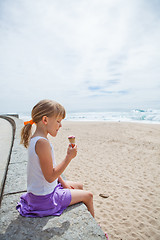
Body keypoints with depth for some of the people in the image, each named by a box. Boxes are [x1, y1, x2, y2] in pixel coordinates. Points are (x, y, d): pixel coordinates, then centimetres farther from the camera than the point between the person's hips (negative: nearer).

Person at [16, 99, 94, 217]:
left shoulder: (34, 139, 1)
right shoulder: (42, 142, -31)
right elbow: (50, 177, -29)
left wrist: (63, 183, 10)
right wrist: (69, 157, -25)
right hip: (45, 198, -9)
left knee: (79, 186, 24)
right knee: (88, 196, 4)